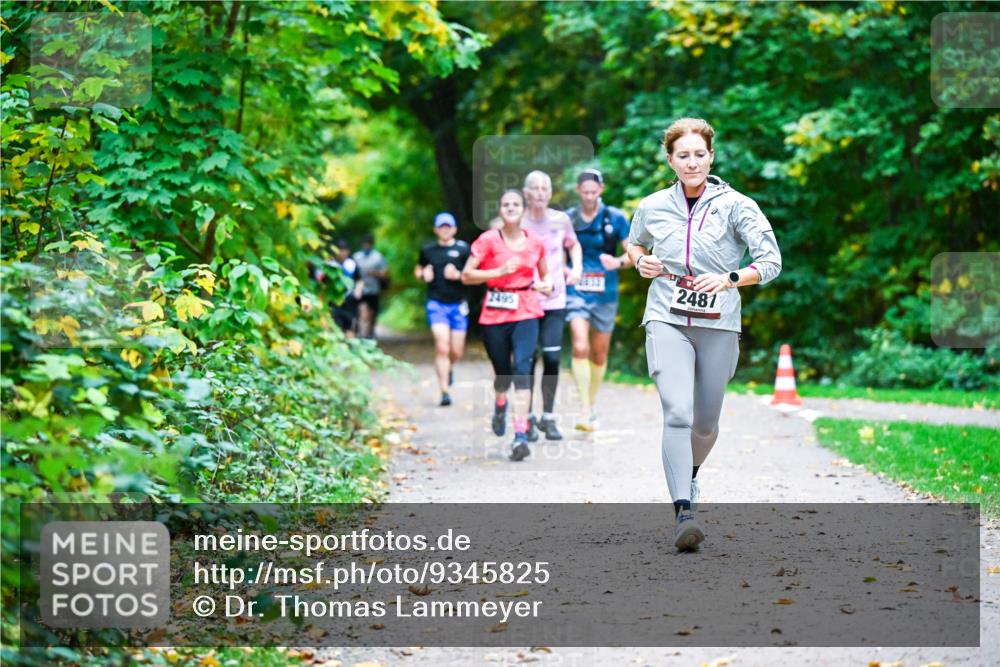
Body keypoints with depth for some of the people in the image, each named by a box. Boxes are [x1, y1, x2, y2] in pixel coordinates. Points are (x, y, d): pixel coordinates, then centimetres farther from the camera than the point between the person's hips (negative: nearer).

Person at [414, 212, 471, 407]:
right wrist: (423, 274, 0)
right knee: (442, 346, -15)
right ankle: (444, 391, -11)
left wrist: (458, 275, -16)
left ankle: (448, 368, 41)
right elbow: (418, 269, 22)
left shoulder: (463, 249, 1)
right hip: (436, 304, 0)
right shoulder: (428, 250, 7)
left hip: (458, 305, 0)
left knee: (457, 352, 5)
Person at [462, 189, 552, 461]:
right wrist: (499, 271, -17)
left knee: (522, 368, -16)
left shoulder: (535, 243, 6)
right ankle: (500, 405, 47)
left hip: (526, 312, 0)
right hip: (495, 314, 0)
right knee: (502, 372, 9)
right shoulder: (488, 240, -3)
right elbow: (467, 275, -7)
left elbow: (545, 273, 23)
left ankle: (521, 436, -21)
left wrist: (547, 285, 0)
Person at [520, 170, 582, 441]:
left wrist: (576, 269, 8)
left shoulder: (561, 220, 6)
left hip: (555, 300, 2)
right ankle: (529, 419, 11)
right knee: (528, 360, -2)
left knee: (552, 358, -4)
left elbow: (573, 245, 25)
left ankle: (548, 417, 8)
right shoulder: (518, 224, -3)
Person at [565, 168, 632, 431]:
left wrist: (619, 261, -21)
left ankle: (593, 403, 32)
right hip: (576, 292, -1)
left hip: (605, 294, 1)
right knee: (580, 348, -19)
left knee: (599, 354, 11)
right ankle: (586, 411, -19)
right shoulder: (567, 219, 3)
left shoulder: (615, 218, 0)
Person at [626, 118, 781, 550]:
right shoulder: (652, 208, 5)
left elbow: (771, 262, -6)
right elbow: (634, 243, 26)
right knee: (677, 413, -20)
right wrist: (640, 261, 4)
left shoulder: (735, 206, -3)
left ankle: (689, 474, 45)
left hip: (719, 326, 1)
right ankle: (683, 511, -25)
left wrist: (729, 279, -22)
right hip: (667, 323, 0)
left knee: (706, 423, 12)